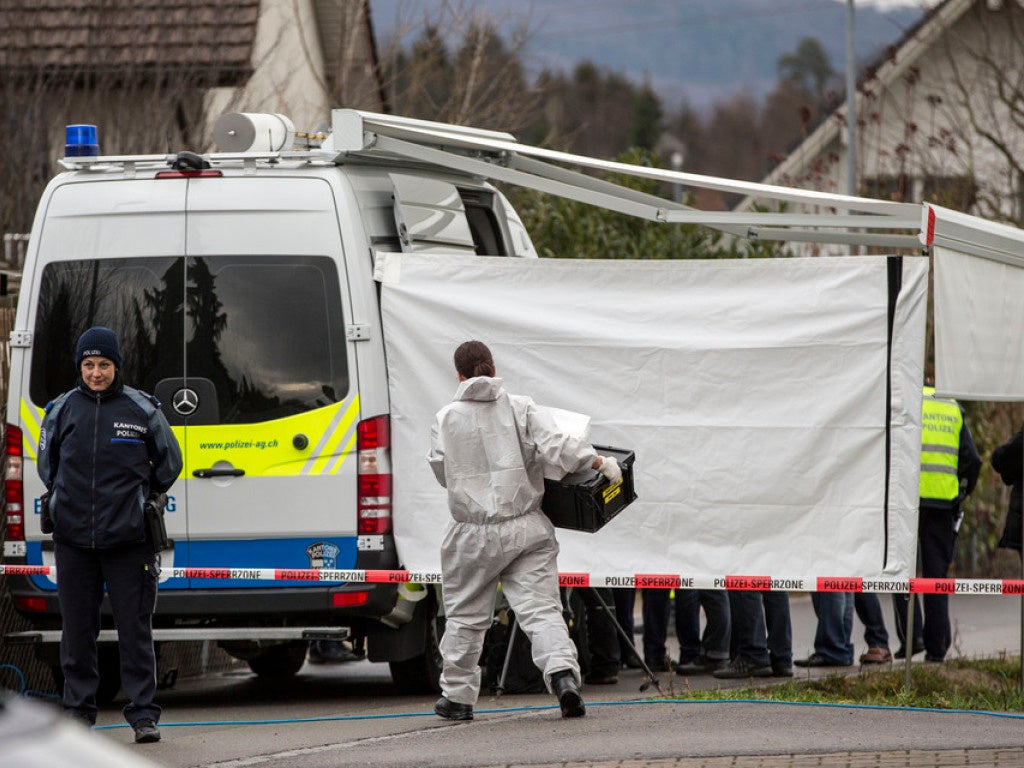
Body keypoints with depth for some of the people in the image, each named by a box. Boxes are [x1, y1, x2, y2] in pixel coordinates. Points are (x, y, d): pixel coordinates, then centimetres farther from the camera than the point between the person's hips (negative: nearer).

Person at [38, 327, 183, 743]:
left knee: (135, 630, -3)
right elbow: (46, 462, 21)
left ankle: (143, 714, 0)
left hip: (128, 540, -2)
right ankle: (77, 709, 16)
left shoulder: (142, 409, 0)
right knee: (77, 630, 7)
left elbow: (168, 462, 13)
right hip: (73, 540, 2)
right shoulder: (62, 410, 5)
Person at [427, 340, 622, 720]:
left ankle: (457, 696, 22)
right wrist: (599, 461, -1)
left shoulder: (446, 419, -1)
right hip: (525, 528, 0)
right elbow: (556, 447, -13)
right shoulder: (521, 409, -3)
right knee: (541, 607, -3)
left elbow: (442, 471, 8)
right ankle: (562, 671, -26)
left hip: (473, 531, 0)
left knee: (465, 615, 15)